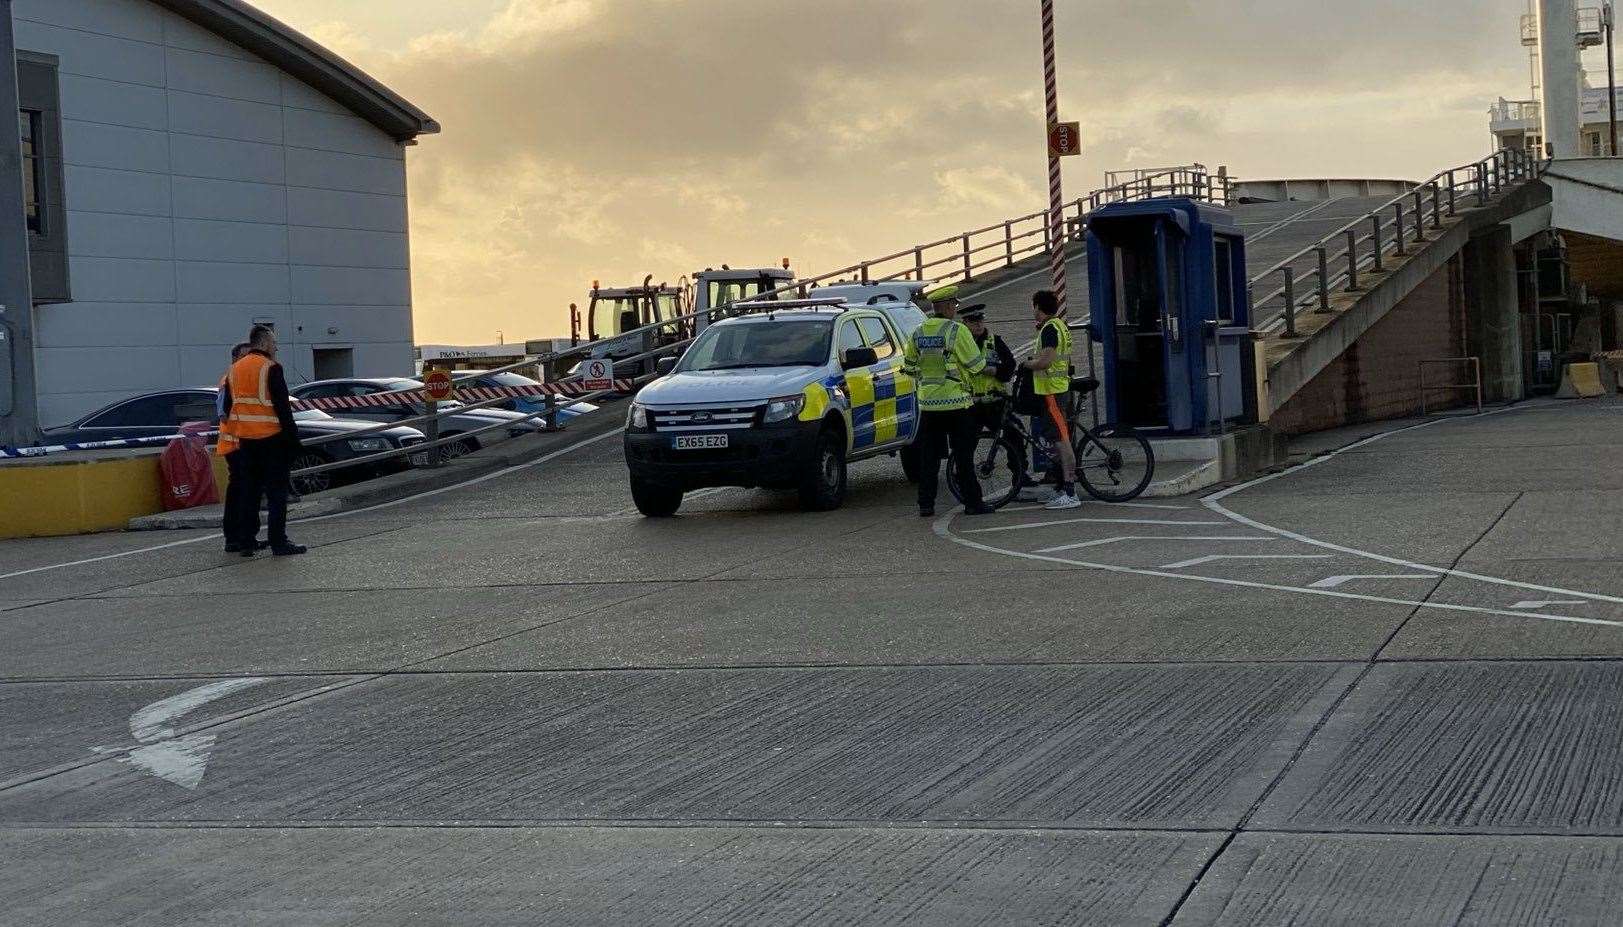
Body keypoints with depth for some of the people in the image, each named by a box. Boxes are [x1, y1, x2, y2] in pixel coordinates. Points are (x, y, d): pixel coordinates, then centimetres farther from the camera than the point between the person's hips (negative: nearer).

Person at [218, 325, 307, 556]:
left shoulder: (234, 370, 12)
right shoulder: (270, 368, -10)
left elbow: (228, 407, 15)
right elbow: (282, 405, -14)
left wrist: (236, 434, 19)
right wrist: (292, 433, -10)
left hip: (245, 439, 7)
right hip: (271, 437, -7)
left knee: (249, 491, 12)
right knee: (276, 490, -4)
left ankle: (245, 540, 12)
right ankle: (278, 541, -7)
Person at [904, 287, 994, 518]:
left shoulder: (919, 333, 6)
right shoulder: (956, 330, -11)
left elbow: (909, 367, 15)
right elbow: (976, 364, -8)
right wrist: (993, 369, 12)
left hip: (928, 403, 5)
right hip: (956, 403, -5)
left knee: (928, 456, 9)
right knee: (963, 455, 2)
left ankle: (926, 504, 7)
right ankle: (972, 502, 4)